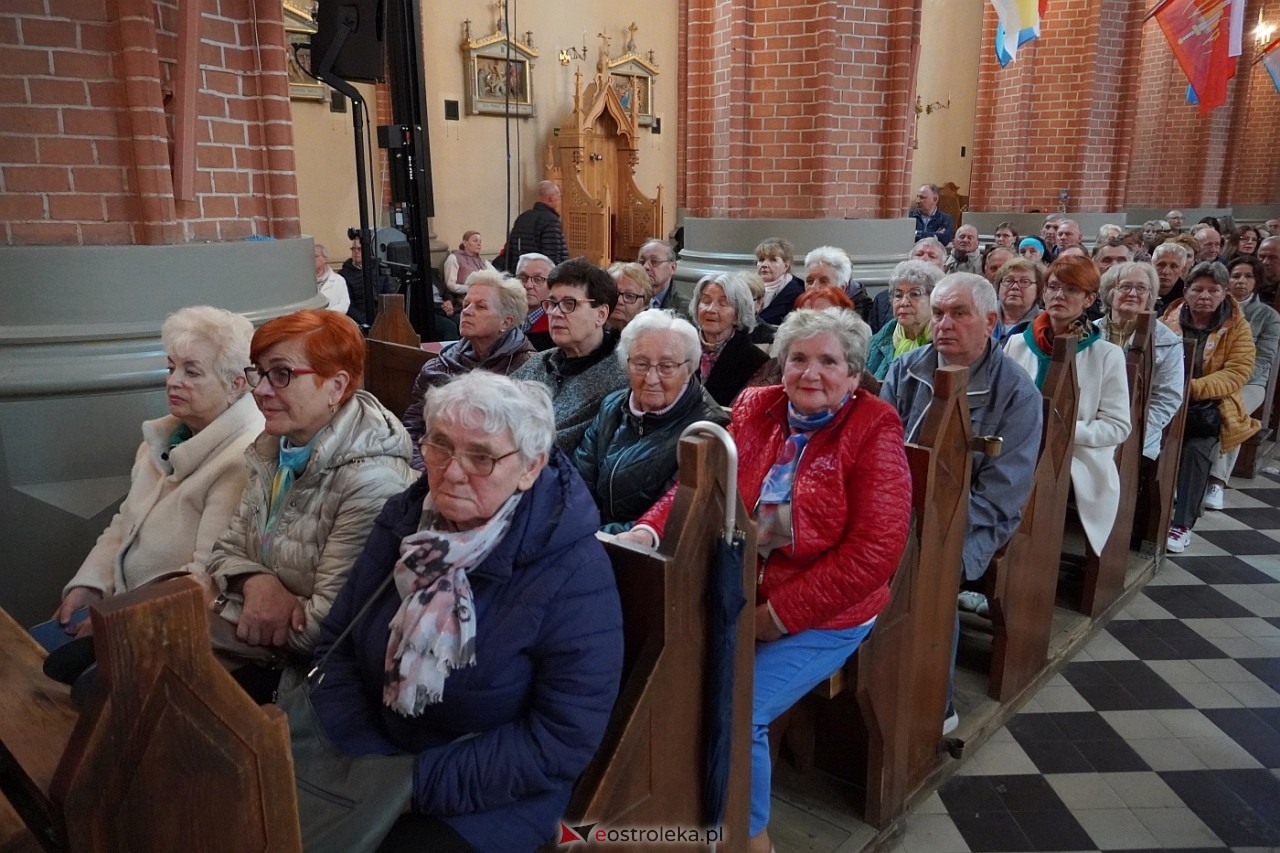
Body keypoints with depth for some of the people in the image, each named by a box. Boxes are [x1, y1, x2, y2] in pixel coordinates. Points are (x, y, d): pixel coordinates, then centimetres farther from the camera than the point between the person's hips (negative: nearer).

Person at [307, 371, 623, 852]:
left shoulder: (573, 573, -20)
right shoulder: (403, 519, -2)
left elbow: (564, 739, -20)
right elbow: (336, 646, 2)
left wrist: (417, 781, -19)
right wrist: (364, 758, -13)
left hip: (489, 800, -4)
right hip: (372, 759, 5)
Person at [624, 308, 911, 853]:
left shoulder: (873, 428, -8)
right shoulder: (755, 409, 6)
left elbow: (875, 549, -15)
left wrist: (780, 615, -17)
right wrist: (648, 531, -19)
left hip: (822, 617, -4)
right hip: (738, 598, 4)